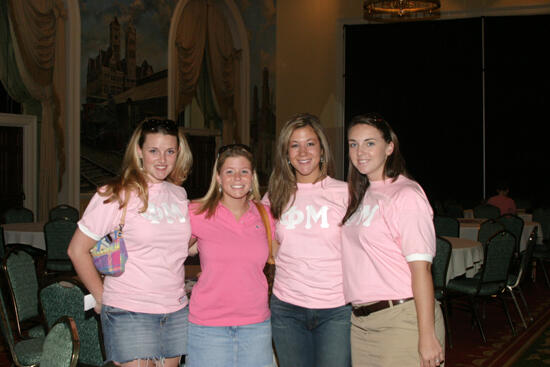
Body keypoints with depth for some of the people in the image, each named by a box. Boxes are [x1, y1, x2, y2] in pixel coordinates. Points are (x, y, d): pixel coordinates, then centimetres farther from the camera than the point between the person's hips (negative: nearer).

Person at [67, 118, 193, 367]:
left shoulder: (179, 194, 10)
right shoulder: (117, 196, -8)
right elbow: (77, 250, -6)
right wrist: (101, 297, -2)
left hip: (176, 312, 6)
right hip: (129, 313, -5)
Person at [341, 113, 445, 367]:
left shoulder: (406, 194, -10)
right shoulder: (361, 195, 14)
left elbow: (421, 267, -16)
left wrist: (427, 336, -19)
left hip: (402, 320, -7)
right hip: (360, 322, 7)